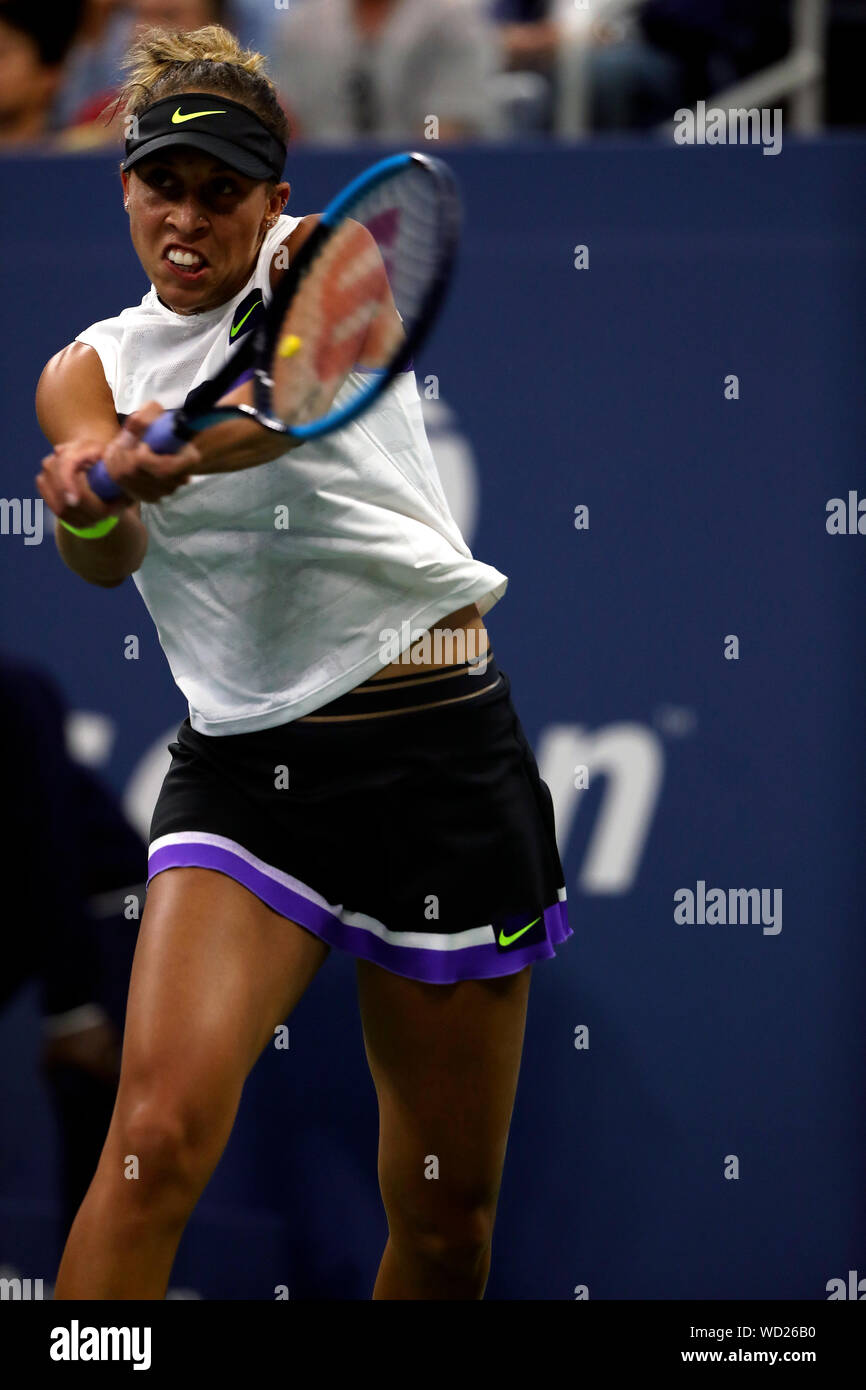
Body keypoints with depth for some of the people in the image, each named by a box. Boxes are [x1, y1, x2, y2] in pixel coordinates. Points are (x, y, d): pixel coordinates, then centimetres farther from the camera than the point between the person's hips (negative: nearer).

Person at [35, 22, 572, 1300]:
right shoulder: (91, 371, 9)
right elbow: (112, 558, -11)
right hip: (244, 762, 1)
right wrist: (90, 511, -35)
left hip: (440, 747, -1)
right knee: (158, 1134, -22)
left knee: (446, 1214, 4)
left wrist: (170, 455, -46)